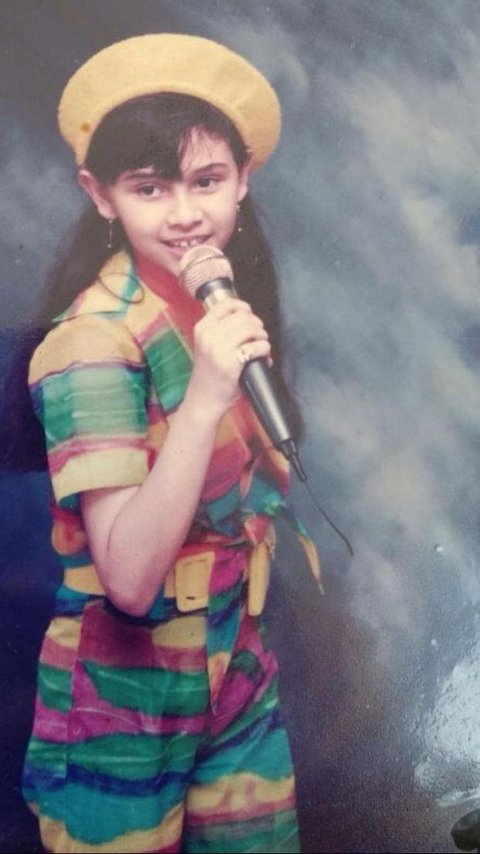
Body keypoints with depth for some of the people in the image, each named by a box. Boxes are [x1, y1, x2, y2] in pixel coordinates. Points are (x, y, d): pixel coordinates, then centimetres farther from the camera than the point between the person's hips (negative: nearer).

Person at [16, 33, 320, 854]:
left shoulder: (226, 306, -1)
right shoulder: (94, 340, -21)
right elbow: (128, 576, -29)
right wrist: (202, 400, -36)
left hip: (239, 670, 6)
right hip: (125, 695, -6)